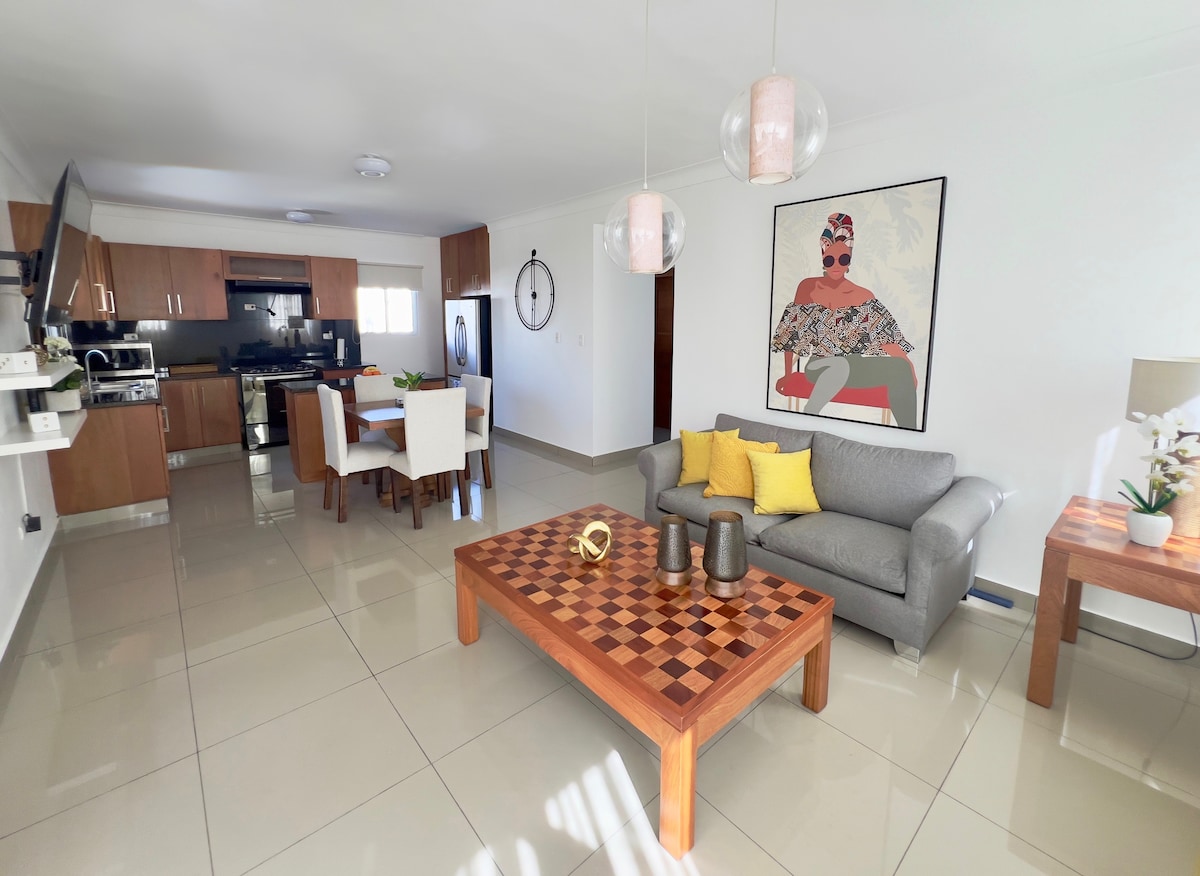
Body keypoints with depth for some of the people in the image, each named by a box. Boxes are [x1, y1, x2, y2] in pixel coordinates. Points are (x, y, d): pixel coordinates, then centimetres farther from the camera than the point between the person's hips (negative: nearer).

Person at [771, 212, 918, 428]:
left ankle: (908, 433, -21)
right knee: (841, 366, -39)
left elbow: (888, 337, -1)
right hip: (819, 368, -3)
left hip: (853, 369, 3)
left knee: (901, 368, -25)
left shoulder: (863, 296, 6)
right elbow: (792, 335, 4)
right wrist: (787, 376, -1)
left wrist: (909, 368, -17)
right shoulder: (807, 288, 3)